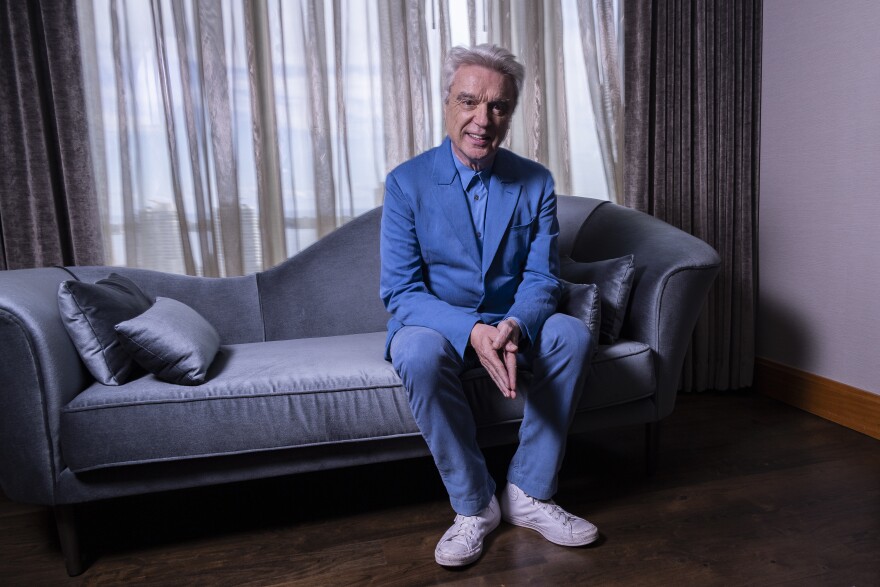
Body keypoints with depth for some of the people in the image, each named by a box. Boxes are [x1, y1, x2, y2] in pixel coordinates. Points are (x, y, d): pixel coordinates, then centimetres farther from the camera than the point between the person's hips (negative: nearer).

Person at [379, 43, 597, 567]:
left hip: (511, 323, 3)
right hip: (437, 322, -2)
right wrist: (472, 332, -31)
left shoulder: (536, 183, -1)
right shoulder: (407, 183, -9)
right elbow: (400, 291, -15)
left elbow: (541, 277, -5)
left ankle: (528, 494, -11)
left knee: (574, 335, -25)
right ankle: (474, 505, -15)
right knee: (419, 353, -35)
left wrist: (514, 326, -29)